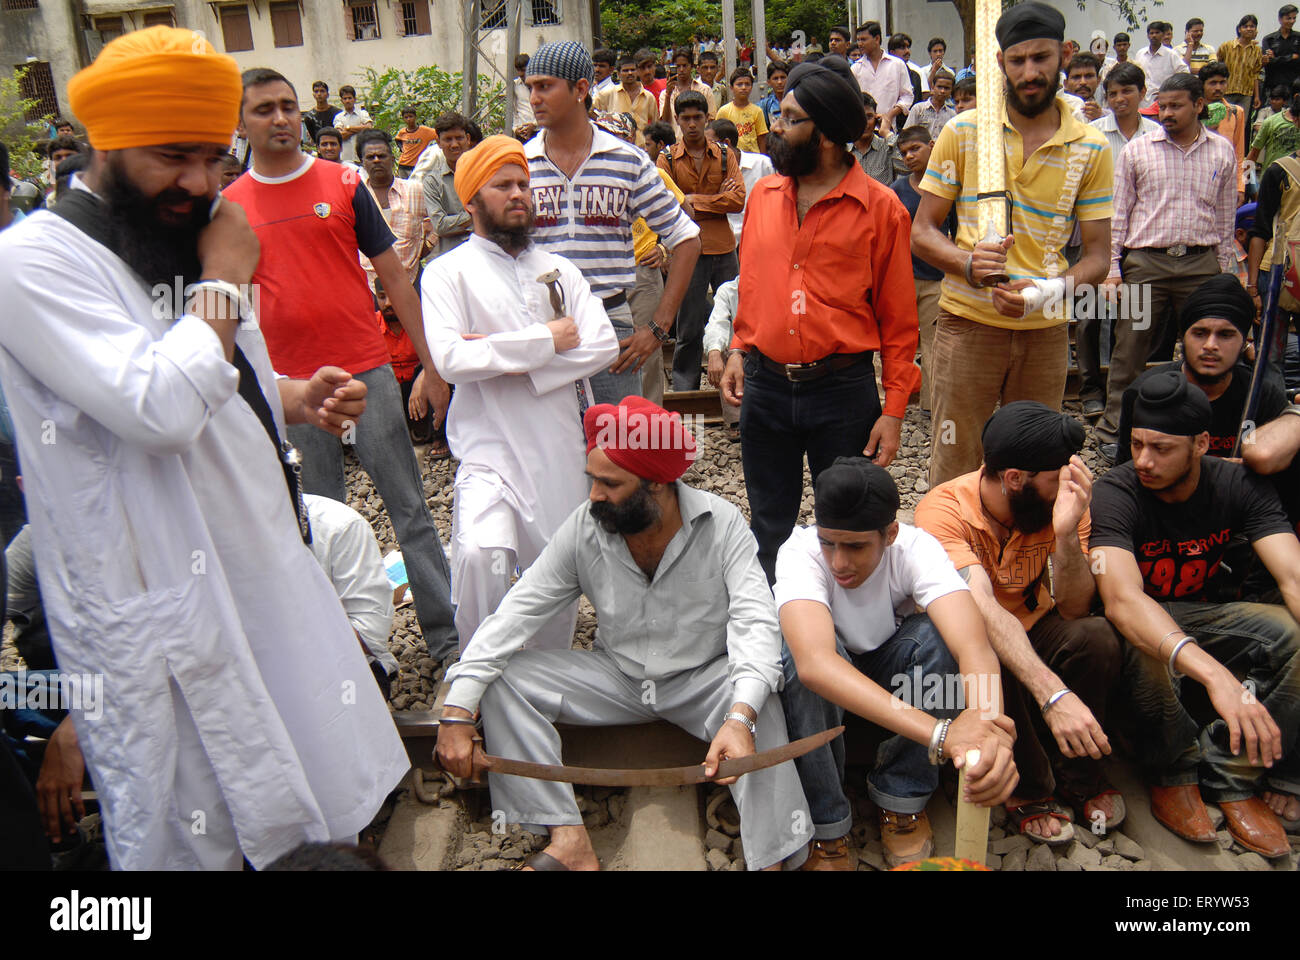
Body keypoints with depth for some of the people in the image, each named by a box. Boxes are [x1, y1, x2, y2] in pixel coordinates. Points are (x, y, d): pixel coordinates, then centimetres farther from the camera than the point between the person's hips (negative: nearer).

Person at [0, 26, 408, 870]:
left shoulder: (180, 242, 11)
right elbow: (158, 408, -29)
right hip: (160, 610, -8)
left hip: (264, 568, 8)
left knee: (315, 798, 19)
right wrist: (226, 281, -16)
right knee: (191, 837, 8)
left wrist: (299, 399, 2)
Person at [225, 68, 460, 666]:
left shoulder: (343, 185, 2)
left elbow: (393, 275, 4)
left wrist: (431, 366, 0)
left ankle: (445, 631, 10)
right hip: (287, 386, 2)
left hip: (366, 370, -1)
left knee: (408, 506, 1)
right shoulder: (228, 206, 6)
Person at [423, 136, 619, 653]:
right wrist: (546, 340, -10)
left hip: (564, 449, 4)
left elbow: (604, 346, -1)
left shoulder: (559, 269, 14)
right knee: (479, 556, -26)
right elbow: (451, 359, -15)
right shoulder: (448, 272, 2)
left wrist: (511, 359, -11)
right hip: (491, 448, -4)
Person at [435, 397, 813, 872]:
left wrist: (740, 717, -45)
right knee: (502, 678, -17)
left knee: (762, 705, -36)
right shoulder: (584, 527, -11)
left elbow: (754, 621, -26)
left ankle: (773, 857, -26)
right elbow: (516, 613, -12)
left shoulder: (721, 523, -18)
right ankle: (569, 841, -20)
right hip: (618, 676, 3)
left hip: (704, 678, -3)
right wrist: (457, 712, -21)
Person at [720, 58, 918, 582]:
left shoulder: (881, 208, -6)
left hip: (843, 390, -4)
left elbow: (899, 318, -4)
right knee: (769, 531, 15)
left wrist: (894, 409, -9)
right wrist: (738, 350, 4)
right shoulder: (763, 195, 7)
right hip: (764, 387, 4)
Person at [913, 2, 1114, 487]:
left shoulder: (1090, 148, 4)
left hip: (1045, 331, 2)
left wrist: (1051, 290, -17)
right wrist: (966, 262, -20)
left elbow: (1096, 255, 4)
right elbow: (922, 232, 1)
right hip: (968, 323, -2)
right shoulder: (962, 132, 0)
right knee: (954, 473, 2)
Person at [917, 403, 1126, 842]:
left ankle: (1078, 775, -3)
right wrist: (1053, 694, -52)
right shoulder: (944, 509, -27)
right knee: (990, 661, -37)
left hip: (1033, 629, 3)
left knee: (1096, 637, -28)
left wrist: (1066, 532, -39)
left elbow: (1074, 608, -21)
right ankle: (1028, 787, -9)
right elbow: (981, 607, -41)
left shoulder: (1066, 501, -15)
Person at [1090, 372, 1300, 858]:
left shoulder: (1239, 486, -10)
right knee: (1143, 645, -39)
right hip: (1133, 622, -4)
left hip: (1198, 616, 4)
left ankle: (1232, 777, -10)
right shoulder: (1115, 493, -24)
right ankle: (1172, 771, -9)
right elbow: (1122, 599, -40)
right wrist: (1215, 675, -55)